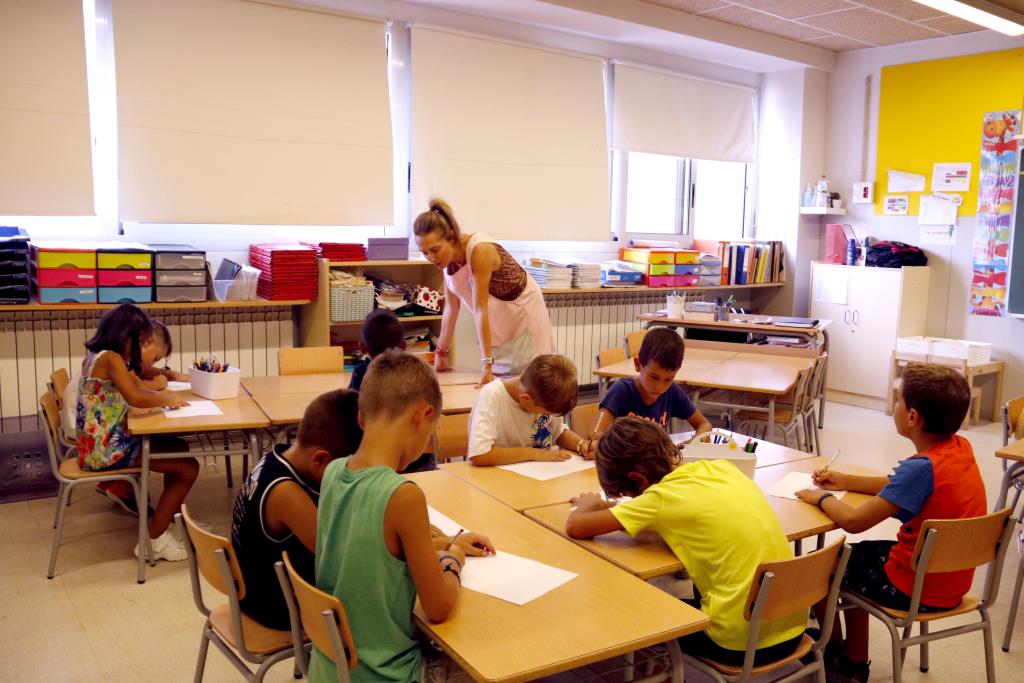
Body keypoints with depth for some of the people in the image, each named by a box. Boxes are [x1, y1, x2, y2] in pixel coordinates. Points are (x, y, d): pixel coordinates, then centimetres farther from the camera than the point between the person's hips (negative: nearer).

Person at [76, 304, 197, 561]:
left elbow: (134, 390, 18)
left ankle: (168, 519, 23)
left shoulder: (98, 356, 11)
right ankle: (154, 540, 0)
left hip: (103, 443, 10)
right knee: (188, 467, -9)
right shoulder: (111, 358, -18)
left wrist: (144, 360, 9)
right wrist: (169, 399, -14)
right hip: (106, 448, -10)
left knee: (178, 448, 19)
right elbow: (136, 398, -30)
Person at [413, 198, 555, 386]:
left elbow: (481, 309, -33)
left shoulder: (479, 250, -30)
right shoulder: (447, 258, -9)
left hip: (524, 316, -6)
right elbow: (451, 308, -3)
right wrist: (441, 353, 0)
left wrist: (486, 364, -32)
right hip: (498, 325, 6)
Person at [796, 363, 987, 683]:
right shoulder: (961, 447, -5)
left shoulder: (921, 467, -31)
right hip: (950, 580, 8)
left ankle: (835, 655, 35)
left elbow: (853, 521, -28)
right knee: (854, 558, 27)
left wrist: (822, 498, -8)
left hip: (916, 590, -8)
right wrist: (846, 482, 11)